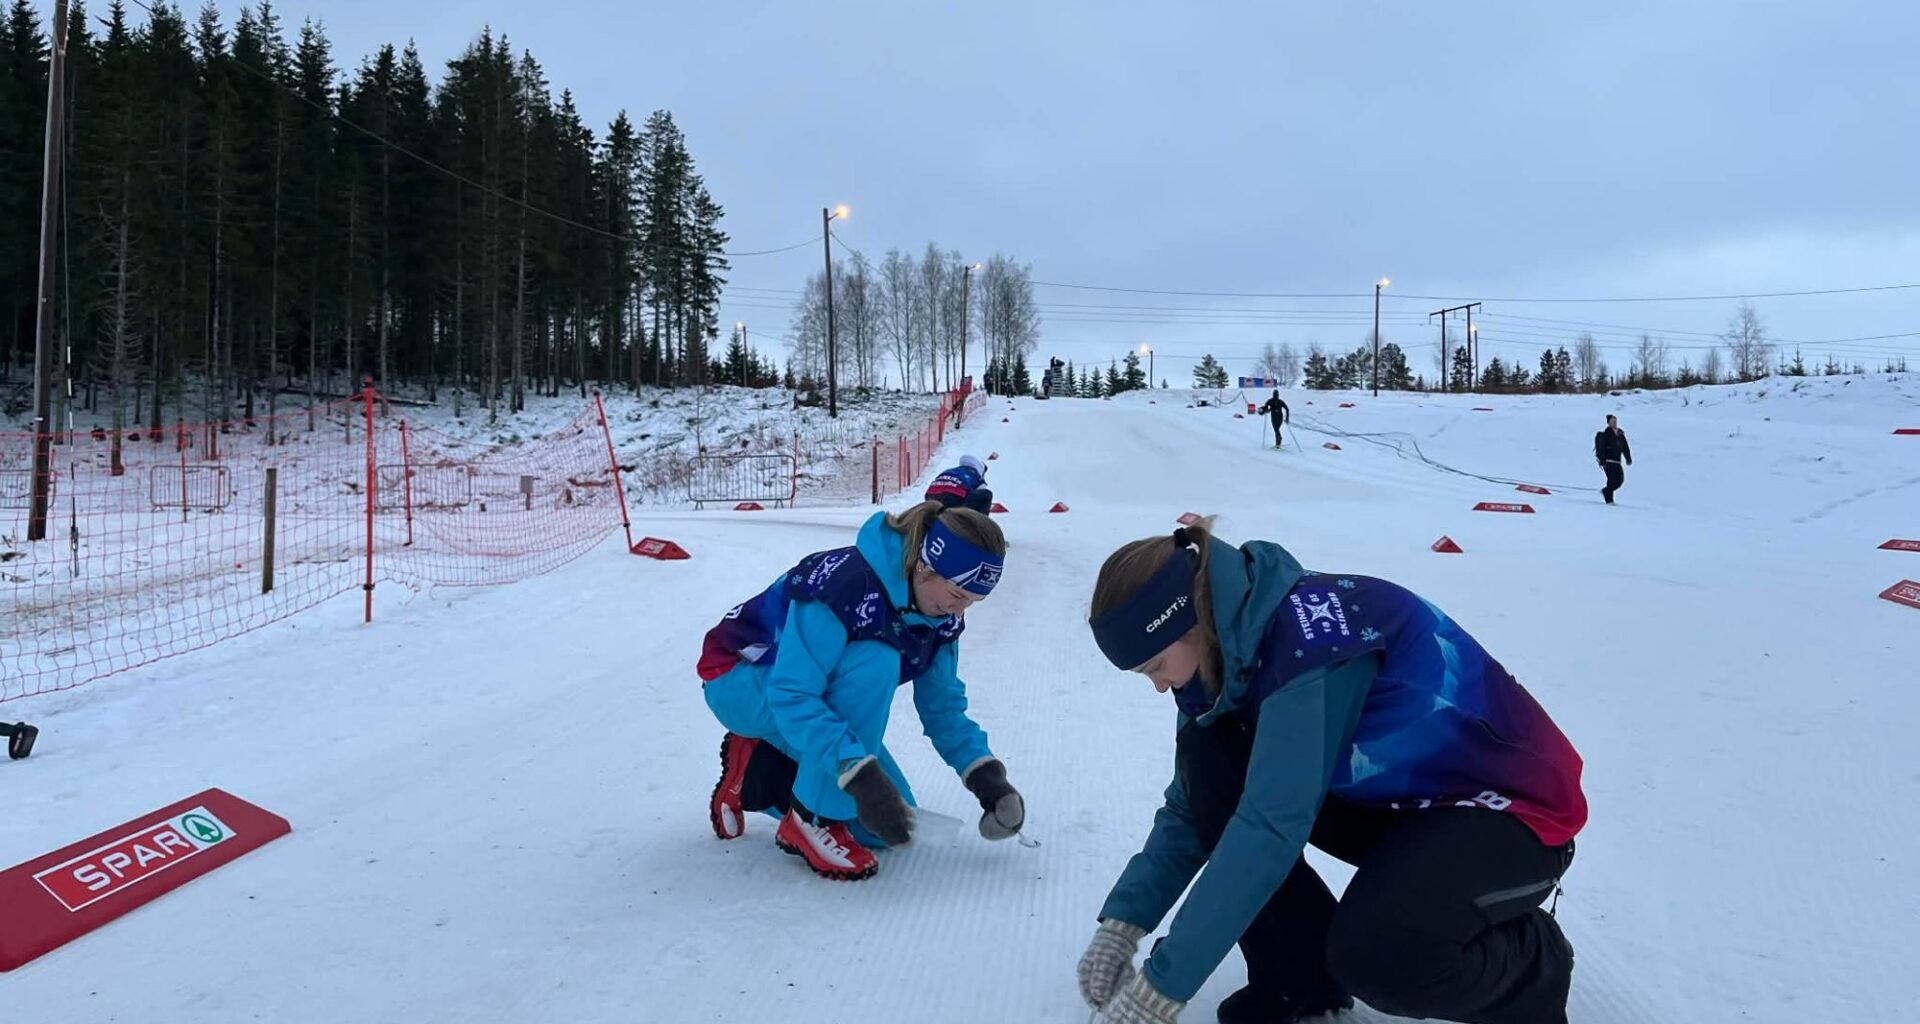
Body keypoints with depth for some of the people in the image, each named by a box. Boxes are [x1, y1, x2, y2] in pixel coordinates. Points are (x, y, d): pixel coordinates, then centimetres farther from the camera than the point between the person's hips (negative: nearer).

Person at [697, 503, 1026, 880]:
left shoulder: (943, 614, -11)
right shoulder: (846, 584, -36)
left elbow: (942, 706, -4)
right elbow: (791, 696, -39)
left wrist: (983, 770, -19)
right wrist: (860, 773, -47)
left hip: (821, 691, 7)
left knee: (889, 826, -4)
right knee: (875, 664, -35)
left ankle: (756, 768, 11)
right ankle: (813, 820, -20)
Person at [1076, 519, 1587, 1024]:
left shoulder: (1311, 630, -31)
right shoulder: (1219, 651, -5)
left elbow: (1272, 822, -35)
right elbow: (1193, 804, 2)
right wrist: (1120, 925, -9)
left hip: (1511, 805, -8)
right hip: (1392, 796, 8)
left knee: (1375, 953, -33)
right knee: (1205, 756, -10)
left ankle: (1532, 968, 1)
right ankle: (1299, 976, 2)